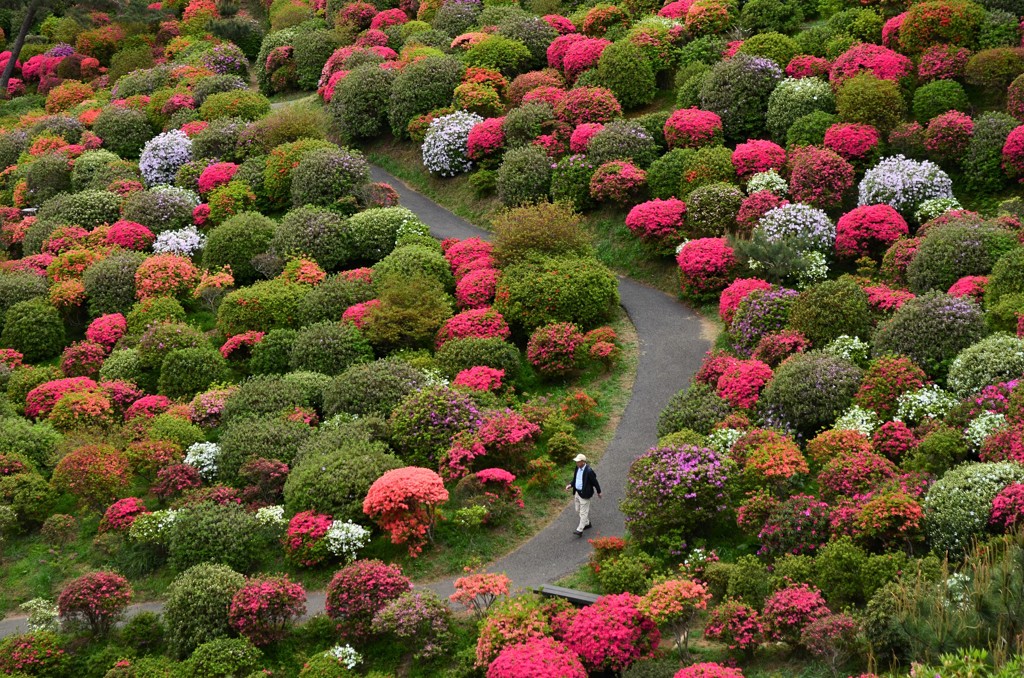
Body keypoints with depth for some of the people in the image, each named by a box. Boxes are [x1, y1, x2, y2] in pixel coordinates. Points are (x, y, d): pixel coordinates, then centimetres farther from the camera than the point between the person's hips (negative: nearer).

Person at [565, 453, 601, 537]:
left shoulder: (589, 471, -24)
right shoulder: (577, 468, 0)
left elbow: (595, 482, -12)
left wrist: (599, 492, -1)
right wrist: (571, 485, -2)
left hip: (584, 494, -9)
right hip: (577, 492, 9)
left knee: (583, 512, -2)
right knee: (578, 510, 20)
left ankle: (580, 530, -1)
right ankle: (587, 523, 39)